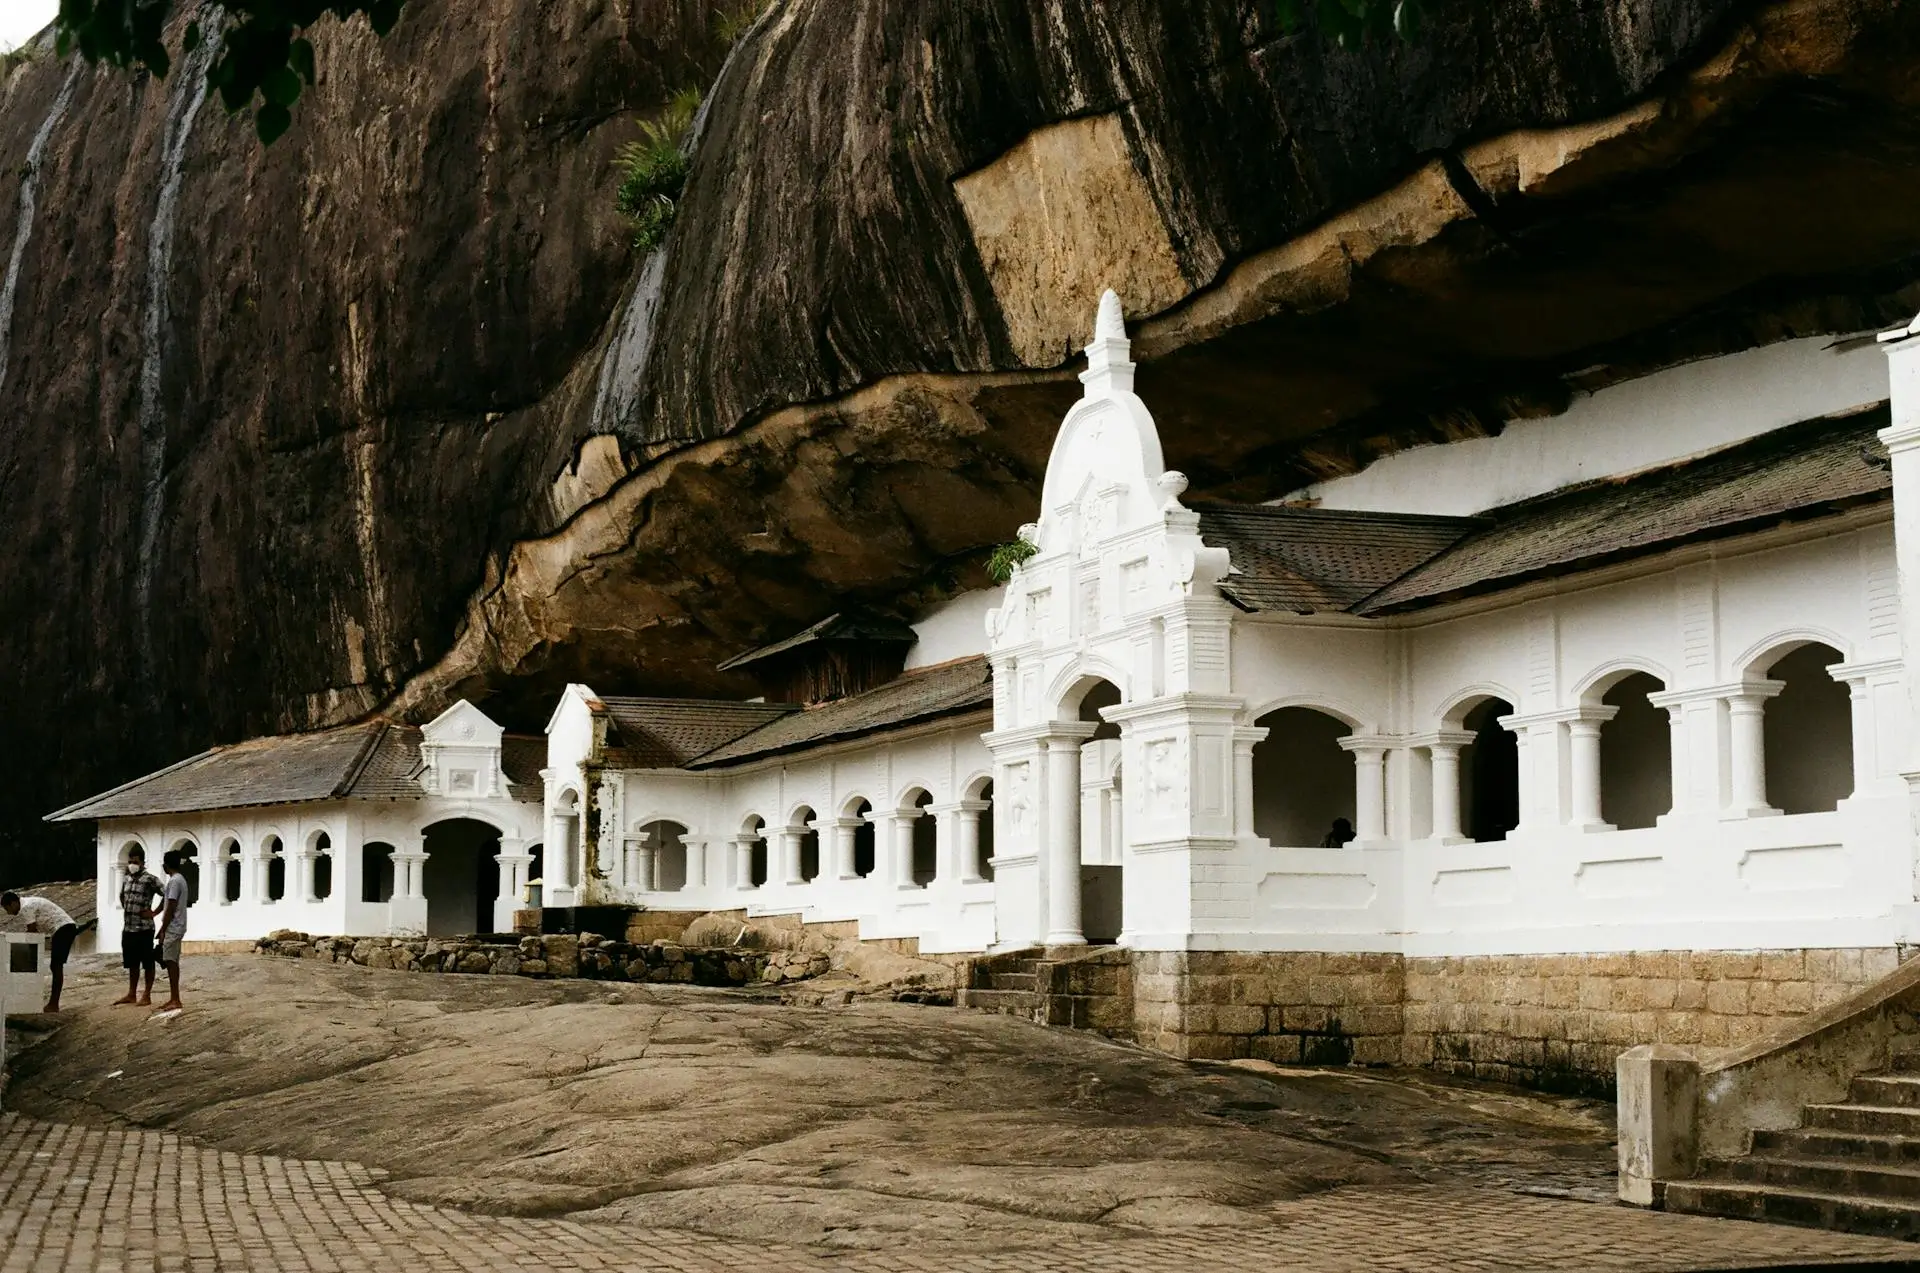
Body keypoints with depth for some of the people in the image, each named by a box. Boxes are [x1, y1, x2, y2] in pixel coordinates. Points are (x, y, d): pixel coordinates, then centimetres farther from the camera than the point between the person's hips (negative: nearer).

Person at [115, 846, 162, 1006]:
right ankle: (132, 994, 21)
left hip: (144, 928, -7)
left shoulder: (149, 879, -11)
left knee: (148, 963, 1)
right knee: (132, 963, 13)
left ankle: (147, 996, 6)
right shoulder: (126, 880, 11)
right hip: (127, 928, 7)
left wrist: (154, 912, -11)